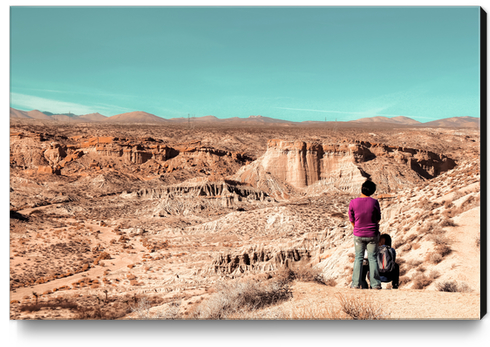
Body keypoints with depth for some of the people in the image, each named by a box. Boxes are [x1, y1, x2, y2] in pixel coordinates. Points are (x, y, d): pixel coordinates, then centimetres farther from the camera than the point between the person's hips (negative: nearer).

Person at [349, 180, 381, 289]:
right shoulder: (374, 202, -13)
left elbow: (351, 219, -1)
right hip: (372, 235, 0)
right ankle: (375, 284, 11)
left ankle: (356, 284, 10)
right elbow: (378, 219, 0)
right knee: (373, 258, 9)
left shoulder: (353, 202, -12)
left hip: (358, 235, 0)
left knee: (358, 258, 11)